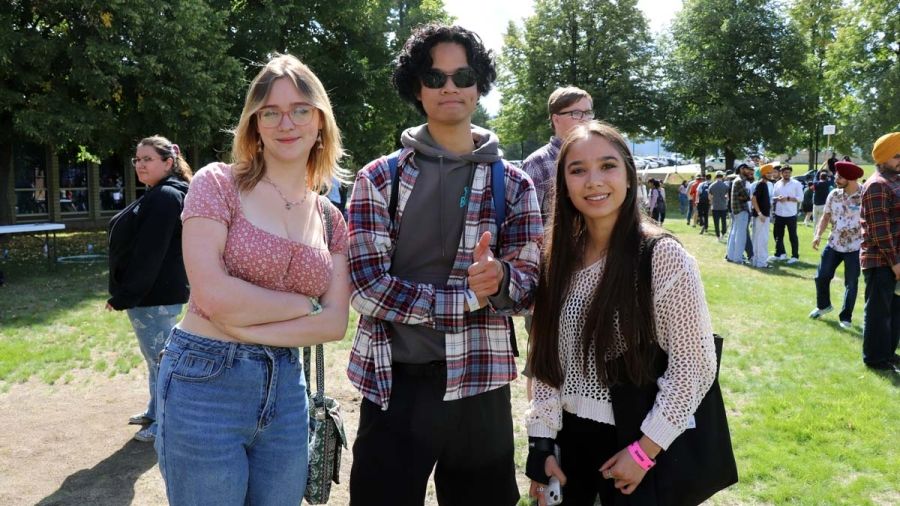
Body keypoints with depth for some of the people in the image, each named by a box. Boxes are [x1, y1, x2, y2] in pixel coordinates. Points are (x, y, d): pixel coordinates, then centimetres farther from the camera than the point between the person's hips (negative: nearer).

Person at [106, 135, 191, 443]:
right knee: (156, 357, 20)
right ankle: (155, 412, 33)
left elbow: (148, 254, -23)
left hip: (154, 295, -11)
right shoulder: (157, 196, 16)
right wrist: (124, 293, 20)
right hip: (155, 293, 11)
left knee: (159, 358, -1)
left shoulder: (165, 197, -18)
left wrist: (124, 296, -19)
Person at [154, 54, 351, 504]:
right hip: (206, 384, -4)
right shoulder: (218, 184, -5)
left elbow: (335, 323, -2)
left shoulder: (330, 218, 8)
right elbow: (213, 296, -17)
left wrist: (244, 327, -13)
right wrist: (306, 303, -8)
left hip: (286, 389, 5)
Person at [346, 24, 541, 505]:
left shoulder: (513, 185, 4)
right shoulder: (378, 179, 0)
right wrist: (467, 297, -16)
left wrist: (498, 280, -25)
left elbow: (529, 287, -2)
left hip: (478, 387, 2)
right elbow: (366, 286, -9)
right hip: (394, 387, -1)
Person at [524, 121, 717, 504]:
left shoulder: (663, 256, -15)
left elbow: (695, 365, -14)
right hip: (568, 435, 5)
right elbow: (547, 358, 3)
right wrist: (541, 442, 0)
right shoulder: (560, 256, 0)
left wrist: (645, 450, -13)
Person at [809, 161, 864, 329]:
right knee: (821, 277, 9)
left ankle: (845, 317, 18)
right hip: (833, 245, 4)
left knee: (851, 284, 4)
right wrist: (818, 235, -7)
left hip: (854, 248, -4)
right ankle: (823, 305, 34)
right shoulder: (834, 194, -1)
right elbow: (826, 216, 7)